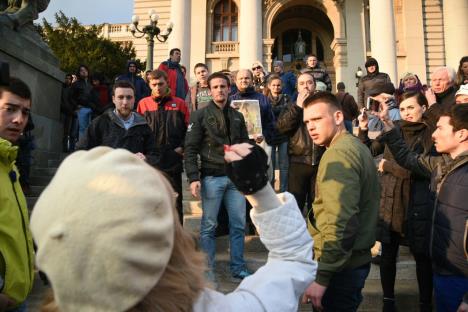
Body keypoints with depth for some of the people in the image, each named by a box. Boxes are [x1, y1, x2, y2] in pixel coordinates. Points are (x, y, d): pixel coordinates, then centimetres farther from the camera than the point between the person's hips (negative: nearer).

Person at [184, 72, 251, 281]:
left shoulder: (237, 116, 14)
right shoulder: (200, 115, 0)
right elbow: (190, 149, -5)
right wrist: (193, 178, -14)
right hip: (211, 177, -4)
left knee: (239, 225, 7)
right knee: (209, 226, 3)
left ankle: (238, 268, 21)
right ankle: (207, 270, 15)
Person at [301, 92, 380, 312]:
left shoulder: (338, 153, -20)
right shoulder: (356, 146, 10)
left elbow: (340, 223, -28)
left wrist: (321, 276, -26)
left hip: (340, 267, -9)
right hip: (356, 258, 9)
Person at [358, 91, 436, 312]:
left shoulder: (433, 135, -5)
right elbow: (368, 152, 11)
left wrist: (387, 165, -7)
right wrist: (363, 130, -4)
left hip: (417, 206, -2)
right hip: (388, 202, 3)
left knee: (422, 256, 11)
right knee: (388, 254, 12)